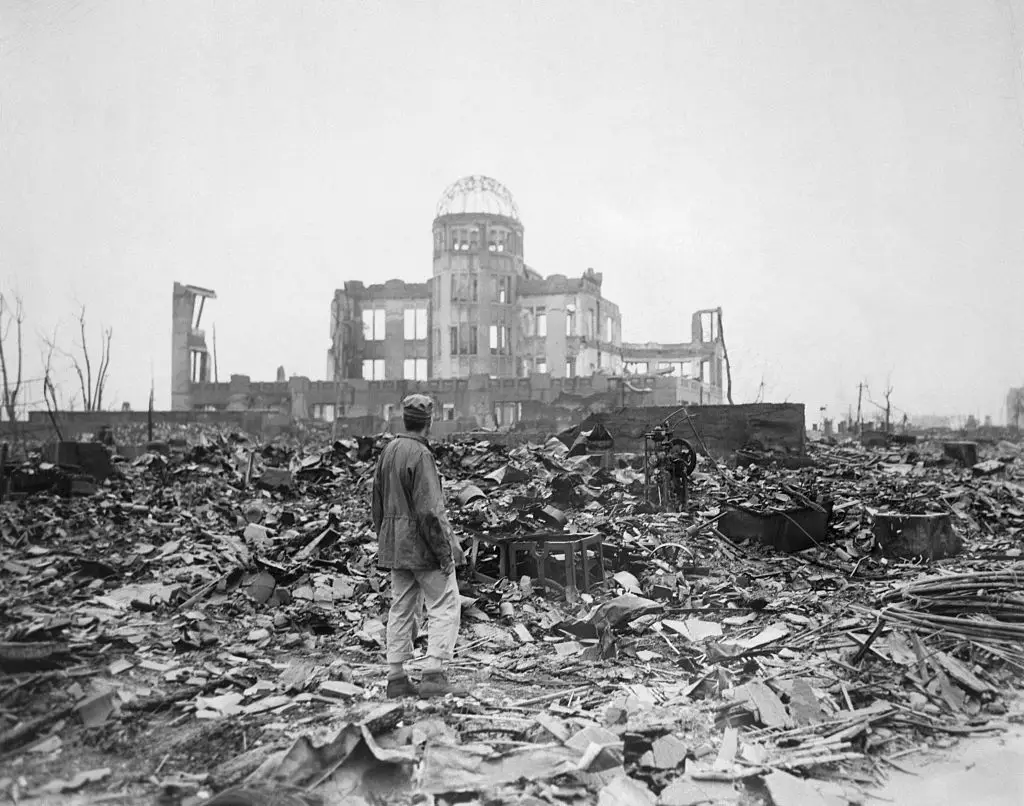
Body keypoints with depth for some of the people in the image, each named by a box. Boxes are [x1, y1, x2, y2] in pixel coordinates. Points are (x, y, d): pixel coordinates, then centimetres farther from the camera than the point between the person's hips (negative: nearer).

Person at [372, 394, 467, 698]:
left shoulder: (388, 451, 10)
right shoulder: (420, 455, -17)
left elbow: (378, 504, 15)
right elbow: (429, 510, -21)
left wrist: (384, 540, 21)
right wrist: (444, 552, -16)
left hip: (395, 545, 9)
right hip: (422, 544, -8)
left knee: (401, 608, 13)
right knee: (445, 606, -1)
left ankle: (396, 678, 17)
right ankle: (434, 675, -4)